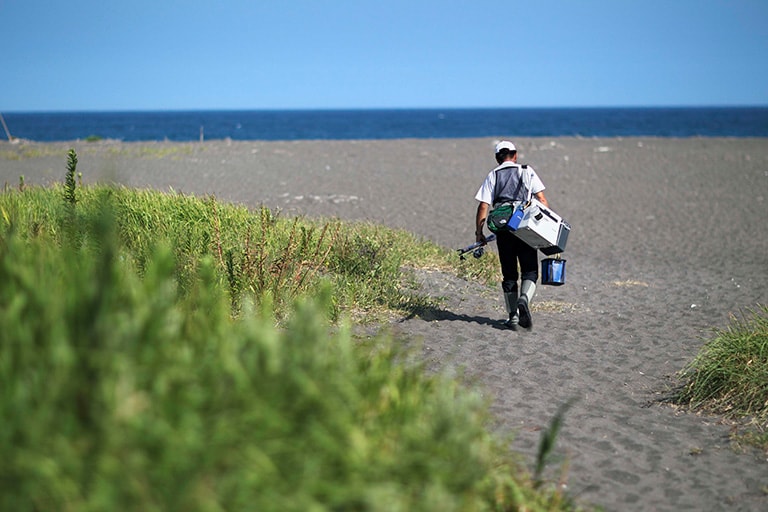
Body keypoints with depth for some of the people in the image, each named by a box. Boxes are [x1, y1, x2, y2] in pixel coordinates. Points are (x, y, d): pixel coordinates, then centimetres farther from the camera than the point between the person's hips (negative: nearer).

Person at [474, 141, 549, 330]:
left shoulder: (492, 176, 10)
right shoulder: (527, 172, 9)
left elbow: (483, 206, 1)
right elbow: (541, 199, 0)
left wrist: (478, 233, 5)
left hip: (503, 229, 1)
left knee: (509, 275, 10)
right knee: (530, 271, 5)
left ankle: (512, 315, 8)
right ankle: (524, 299, -22)